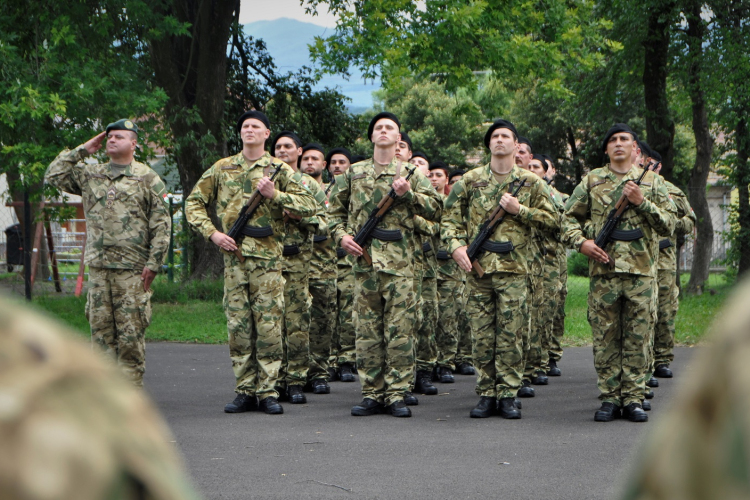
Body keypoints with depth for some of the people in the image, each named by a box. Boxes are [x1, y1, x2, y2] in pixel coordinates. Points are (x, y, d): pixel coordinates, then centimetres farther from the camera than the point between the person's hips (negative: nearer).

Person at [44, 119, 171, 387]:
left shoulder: (147, 178, 3)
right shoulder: (89, 173, 16)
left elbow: (161, 225, -1)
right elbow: (53, 175, 12)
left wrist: (153, 263, -8)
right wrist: (81, 151, 9)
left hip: (131, 268, -4)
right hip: (97, 266, 4)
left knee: (131, 335, -4)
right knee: (101, 330, 5)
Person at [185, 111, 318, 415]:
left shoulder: (279, 170, 6)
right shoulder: (221, 169, 13)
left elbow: (310, 206, -1)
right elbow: (194, 203, 15)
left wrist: (274, 195, -12)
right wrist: (211, 233, 0)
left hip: (267, 256, -2)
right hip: (233, 255, 2)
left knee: (269, 326, -3)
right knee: (238, 325, 3)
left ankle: (268, 392, 2)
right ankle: (244, 392, 9)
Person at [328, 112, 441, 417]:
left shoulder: (410, 173, 9)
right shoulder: (354, 173, 15)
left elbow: (434, 209, 2)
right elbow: (335, 210, 20)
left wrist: (408, 193, -11)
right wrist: (341, 235, 3)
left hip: (399, 260, -2)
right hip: (364, 258, 2)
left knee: (399, 328, -5)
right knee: (367, 329, 3)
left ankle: (396, 394, -1)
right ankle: (372, 394, 8)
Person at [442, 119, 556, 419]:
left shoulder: (530, 183, 7)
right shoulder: (470, 181, 7)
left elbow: (550, 219, 6)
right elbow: (450, 218, 7)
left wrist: (519, 210, -7)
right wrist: (456, 245, -10)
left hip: (513, 269, -1)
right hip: (477, 268, 1)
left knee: (511, 335, -2)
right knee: (481, 335, 3)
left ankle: (508, 396, 5)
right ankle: (486, 394, 10)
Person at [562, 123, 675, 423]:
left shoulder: (651, 181, 9)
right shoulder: (592, 181, 9)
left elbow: (668, 225, 4)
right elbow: (569, 217, 11)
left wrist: (642, 202, -8)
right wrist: (581, 242, -7)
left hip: (641, 272, 0)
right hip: (603, 270, 0)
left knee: (637, 339, 2)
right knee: (605, 338, 2)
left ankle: (633, 399, 8)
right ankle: (609, 398, 9)